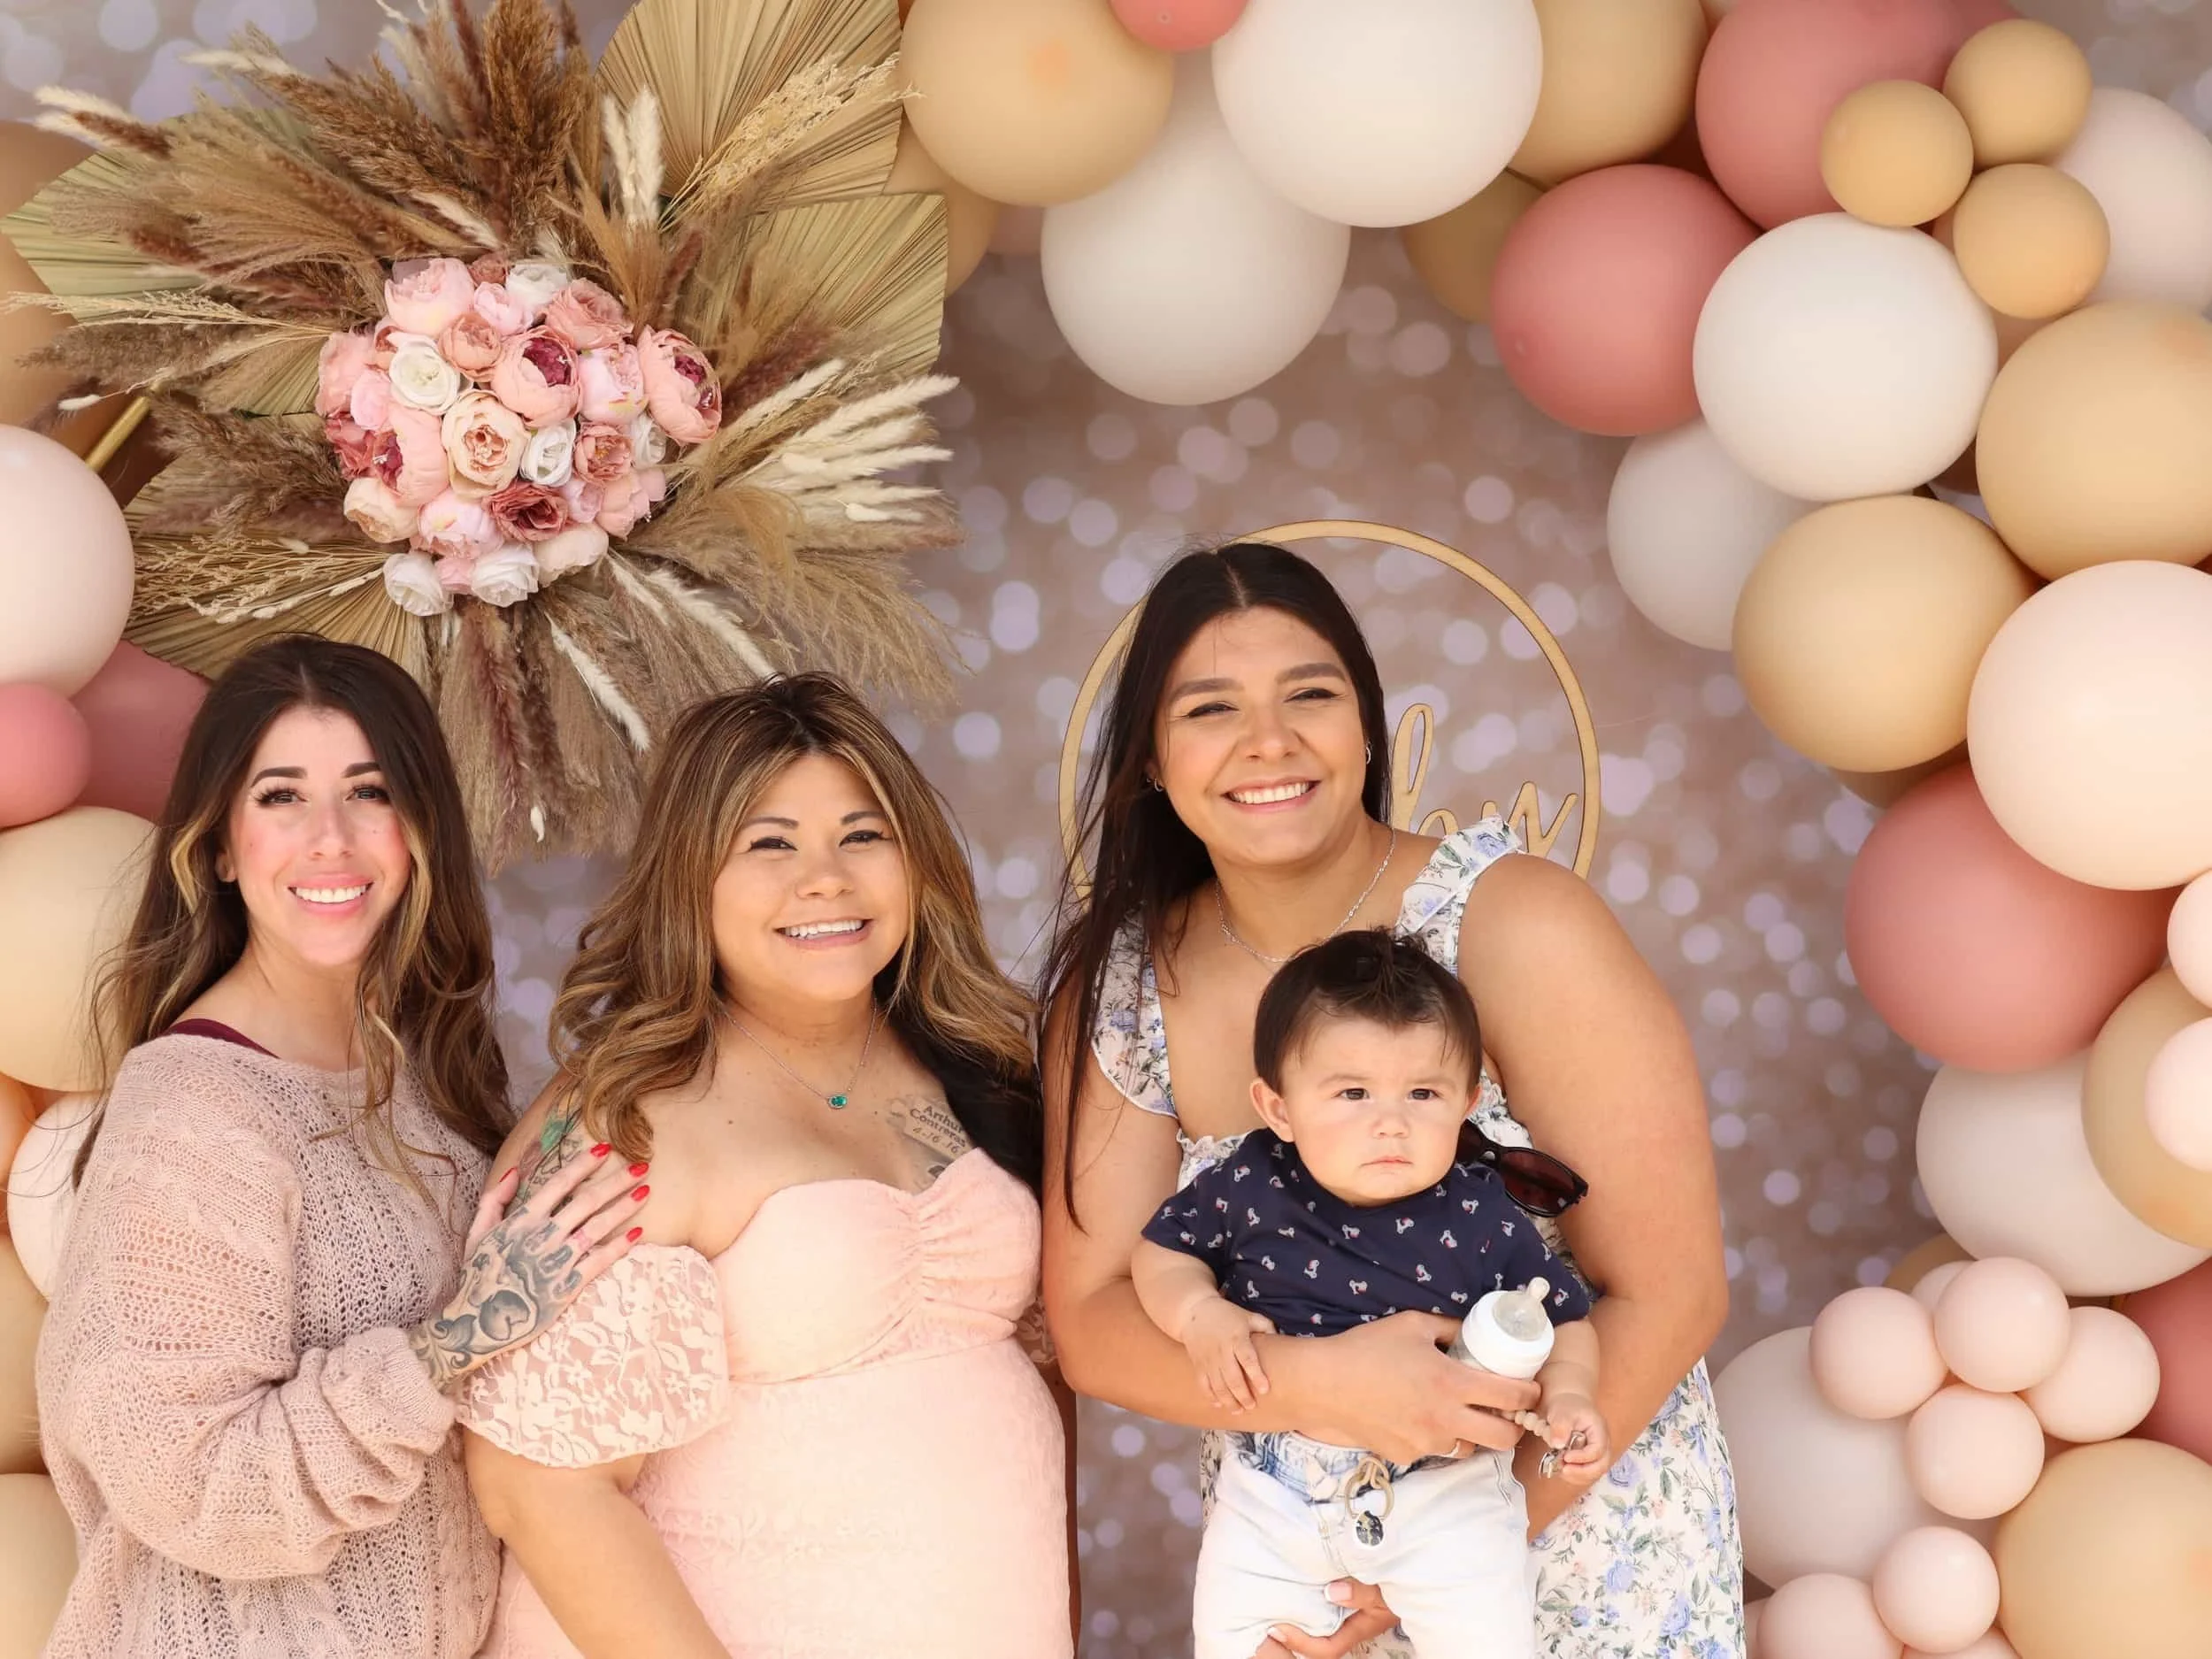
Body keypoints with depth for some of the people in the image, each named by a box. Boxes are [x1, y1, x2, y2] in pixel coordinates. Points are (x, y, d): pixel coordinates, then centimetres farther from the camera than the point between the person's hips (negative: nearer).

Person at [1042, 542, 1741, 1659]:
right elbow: (1090, 1324, -10)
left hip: (1580, 1538, -3)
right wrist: (1316, 1384, -28)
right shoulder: (1117, 989, -9)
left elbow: (1668, 1298, -19)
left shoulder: (1518, 930, -20)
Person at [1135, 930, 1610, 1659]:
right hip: (1273, 1489, 2)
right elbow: (1160, 1252, 6)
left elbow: (1563, 1322, 1)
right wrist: (1200, 1315, -14)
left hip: (1444, 1489, -2)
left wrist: (1568, 1395, -18)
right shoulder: (1249, 1187, -9)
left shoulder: (1485, 1218, -12)